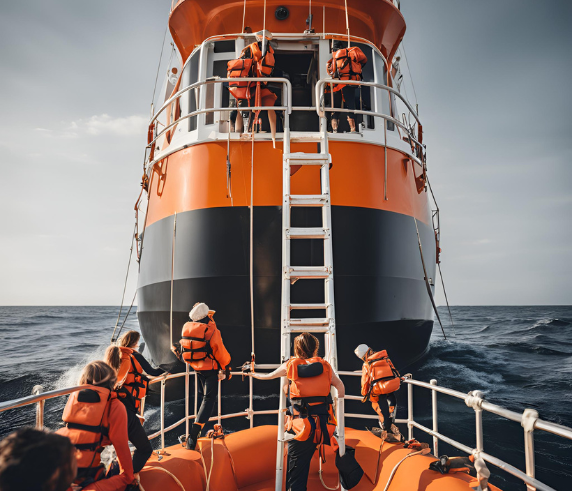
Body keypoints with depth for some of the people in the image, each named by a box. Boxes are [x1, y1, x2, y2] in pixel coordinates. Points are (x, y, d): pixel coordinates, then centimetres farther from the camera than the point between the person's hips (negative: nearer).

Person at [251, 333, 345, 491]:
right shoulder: (325, 366, 7)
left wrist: (253, 374, 40)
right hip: (323, 427, 2)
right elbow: (340, 386, 6)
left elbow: (267, 376, 22)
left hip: (299, 427, -1)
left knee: (295, 473, 4)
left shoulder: (289, 365, 7)